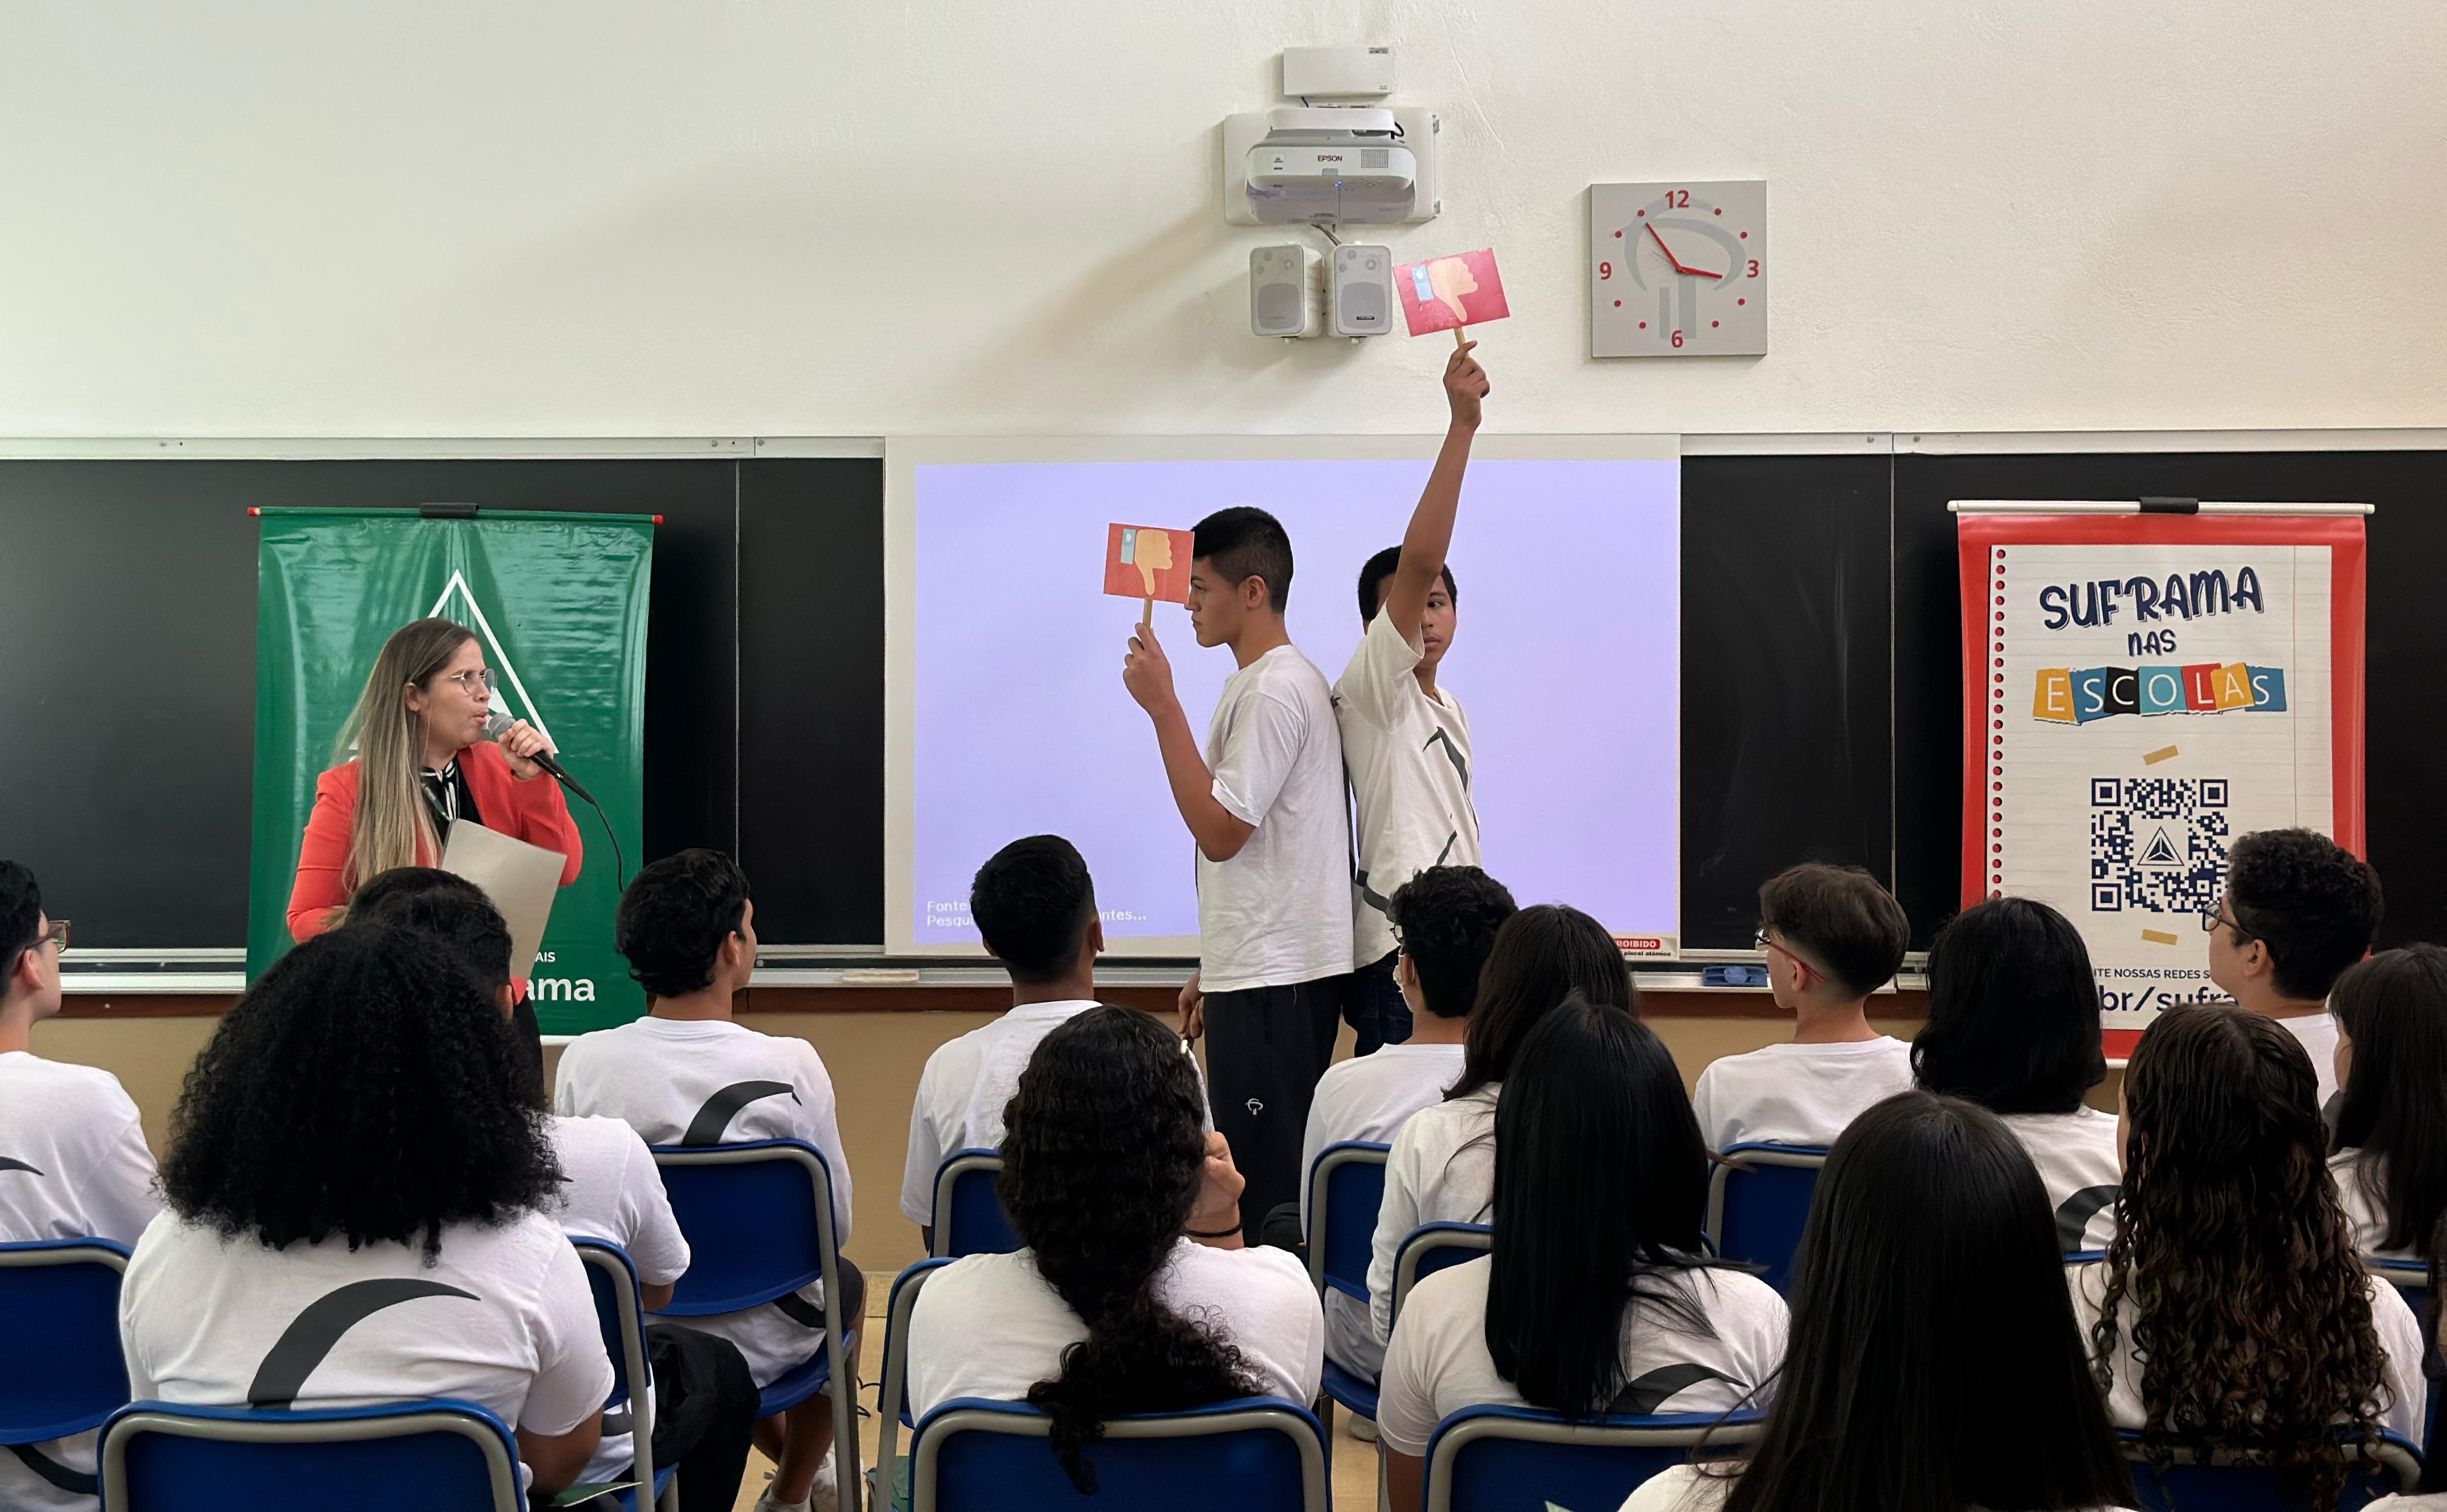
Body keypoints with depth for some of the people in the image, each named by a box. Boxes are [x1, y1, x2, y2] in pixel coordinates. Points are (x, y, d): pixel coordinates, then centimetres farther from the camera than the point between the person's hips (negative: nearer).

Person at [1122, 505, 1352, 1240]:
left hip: (1275, 978, -10)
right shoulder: (1262, 684, 18)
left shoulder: (1276, 690, -14)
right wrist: (1211, 972, 22)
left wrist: (1162, 705, -19)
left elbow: (1220, 831, -20)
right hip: (1255, 968, 10)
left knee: (1265, 1184, -9)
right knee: (1259, 1172, 12)